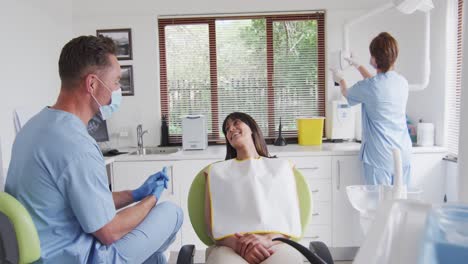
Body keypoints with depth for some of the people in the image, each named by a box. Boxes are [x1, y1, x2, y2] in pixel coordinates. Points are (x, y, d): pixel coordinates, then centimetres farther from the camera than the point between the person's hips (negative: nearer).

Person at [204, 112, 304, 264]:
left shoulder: (281, 167, 20)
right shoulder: (217, 170, 20)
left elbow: (292, 219, 9)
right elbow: (213, 225, 8)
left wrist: (267, 238, -12)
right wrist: (238, 244, -14)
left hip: (275, 244, 0)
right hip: (230, 246, 0)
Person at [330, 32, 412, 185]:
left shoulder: (367, 87, -15)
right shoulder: (402, 82, 4)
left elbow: (346, 93, 9)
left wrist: (340, 80, 30)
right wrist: (358, 66, 37)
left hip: (379, 157, -6)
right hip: (403, 155, 6)